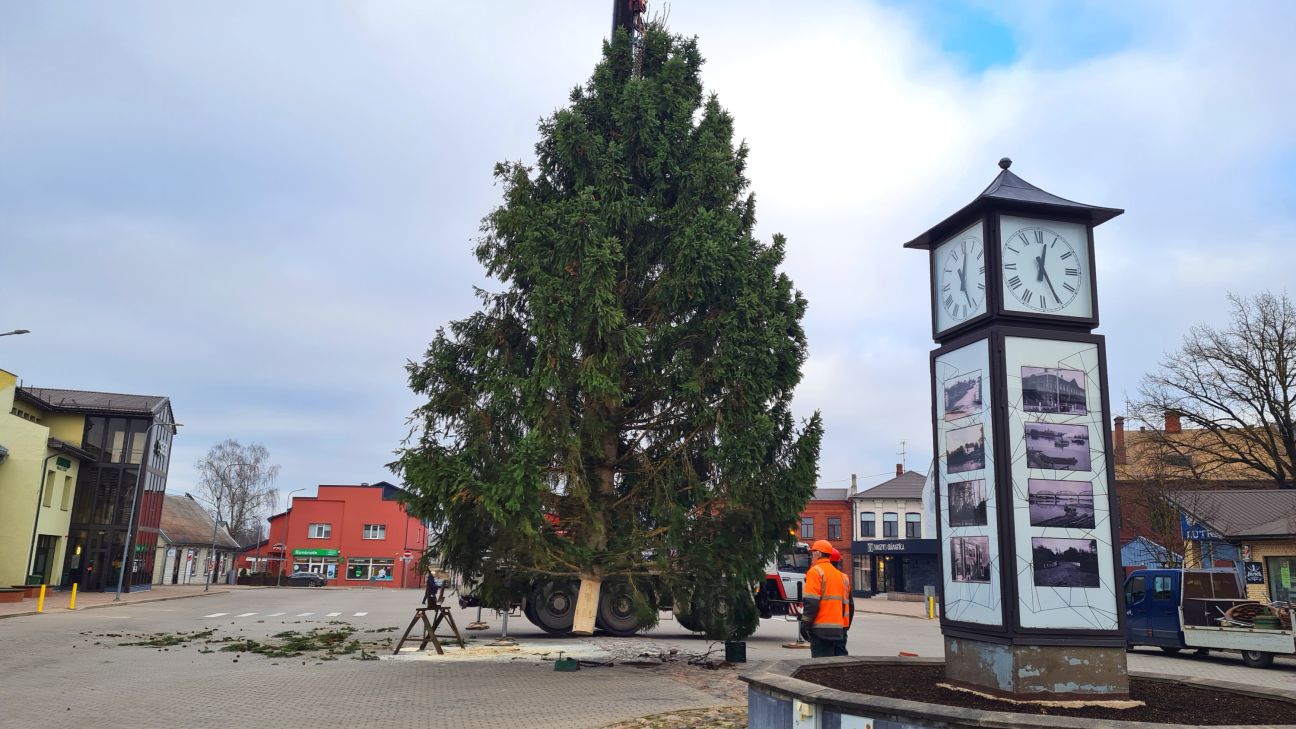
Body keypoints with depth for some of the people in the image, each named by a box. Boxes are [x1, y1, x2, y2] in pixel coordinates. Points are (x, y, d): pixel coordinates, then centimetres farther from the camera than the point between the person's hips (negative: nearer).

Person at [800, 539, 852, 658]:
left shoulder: (815, 572, -6)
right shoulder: (842, 575, 18)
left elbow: (811, 602, -15)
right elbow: (849, 604, 21)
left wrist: (805, 625, -11)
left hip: (822, 629, -7)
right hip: (840, 630, 7)